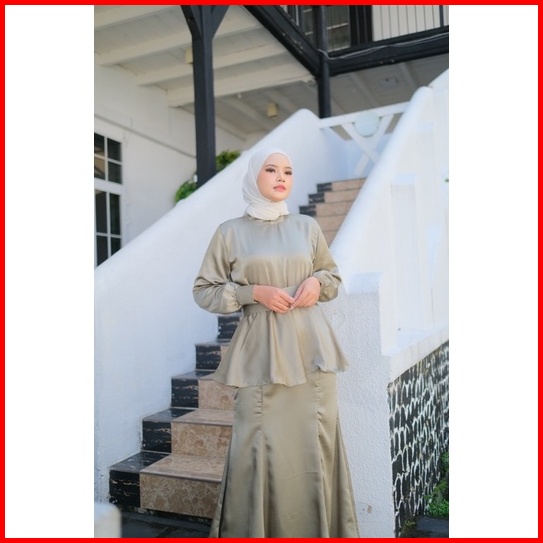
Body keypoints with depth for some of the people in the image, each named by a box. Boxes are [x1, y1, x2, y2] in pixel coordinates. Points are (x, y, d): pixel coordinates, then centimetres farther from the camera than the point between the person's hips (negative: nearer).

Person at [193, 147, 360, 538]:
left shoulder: (307, 227, 9)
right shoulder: (230, 232, 1)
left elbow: (333, 276, 19)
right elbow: (204, 291, 3)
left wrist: (317, 283, -4)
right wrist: (253, 292, -11)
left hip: (310, 346, 3)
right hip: (262, 350, -2)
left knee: (315, 440, 5)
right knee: (260, 442, -2)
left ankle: (319, 529, 23)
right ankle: (252, 530, 18)